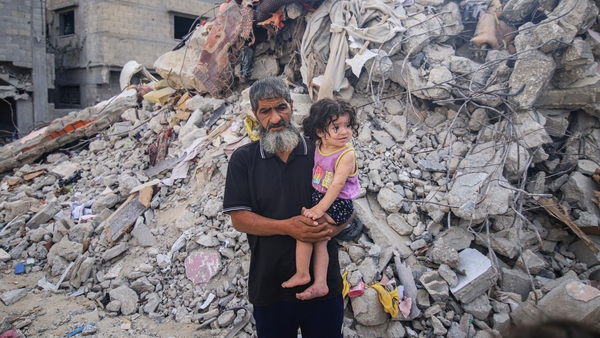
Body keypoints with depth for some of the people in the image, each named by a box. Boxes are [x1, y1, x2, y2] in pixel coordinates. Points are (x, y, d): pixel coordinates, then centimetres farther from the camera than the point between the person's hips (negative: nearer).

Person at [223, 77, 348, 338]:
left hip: (324, 284, 1)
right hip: (270, 287, 0)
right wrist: (287, 226, -21)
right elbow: (239, 218, -7)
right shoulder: (243, 159, -1)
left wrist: (331, 227, -18)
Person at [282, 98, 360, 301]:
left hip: (338, 205, -7)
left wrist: (319, 209, -28)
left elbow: (337, 184, -25)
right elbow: (312, 172, 16)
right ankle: (320, 284, 13)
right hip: (318, 198, 8)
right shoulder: (318, 146, 1)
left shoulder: (346, 154, -20)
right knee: (319, 238, 7)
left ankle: (301, 275, -3)